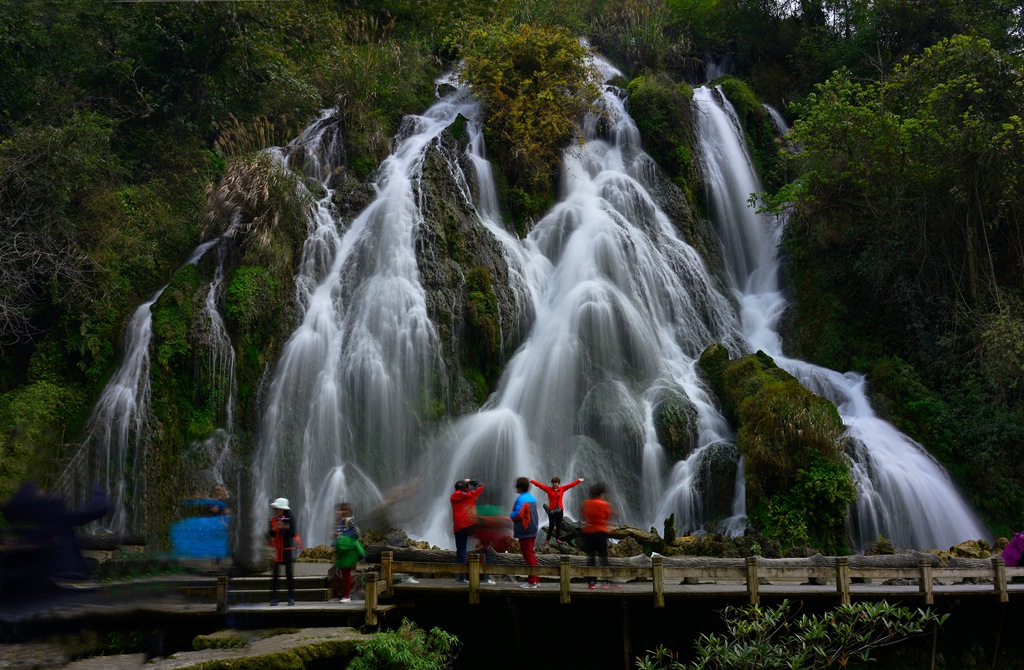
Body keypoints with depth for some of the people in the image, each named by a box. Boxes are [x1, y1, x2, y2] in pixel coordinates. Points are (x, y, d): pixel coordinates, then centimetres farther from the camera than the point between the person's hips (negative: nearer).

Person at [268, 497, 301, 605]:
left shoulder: (290, 519, -2)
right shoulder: (273, 520, 5)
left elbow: (293, 533, -8)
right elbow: (270, 535, 0)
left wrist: (285, 527, -21)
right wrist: (274, 529, -18)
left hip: (288, 550, -2)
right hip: (276, 551, 2)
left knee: (289, 575, 1)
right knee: (274, 575, -2)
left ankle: (291, 598, 7)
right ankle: (273, 598, 3)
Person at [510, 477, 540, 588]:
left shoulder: (521, 499, -18)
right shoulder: (532, 498, 11)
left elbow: (518, 514, -25)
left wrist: (511, 515, -5)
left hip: (524, 532, -9)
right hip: (533, 530, 9)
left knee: (528, 555, -4)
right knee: (531, 555, 15)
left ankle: (532, 582, -2)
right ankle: (536, 579, 19)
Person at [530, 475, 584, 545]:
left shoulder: (562, 489, 6)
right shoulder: (548, 489, -1)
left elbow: (571, 485, 10)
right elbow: (539, 485, -5)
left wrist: (578, 481, 14)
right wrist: (531, 481, -9)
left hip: (560, 510, 3)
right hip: (552, 510, -3)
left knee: (559, 525, 9)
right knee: (551, 526, -4)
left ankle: (558, 539, 17)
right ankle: (547, 539, 4)